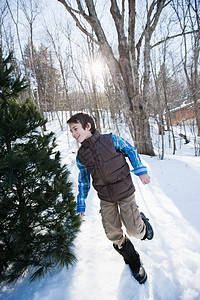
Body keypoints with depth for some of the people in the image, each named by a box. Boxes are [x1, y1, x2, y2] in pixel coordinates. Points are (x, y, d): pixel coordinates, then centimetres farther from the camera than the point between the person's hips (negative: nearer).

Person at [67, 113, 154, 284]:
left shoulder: (111, 140, -11)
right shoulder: (81, 156, -2)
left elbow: (131, 151, 2)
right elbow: (83, 182, 8)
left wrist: (140, 170, -6)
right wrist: (81, 205, 9)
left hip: (125, 191, -3)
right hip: (105, 198, 3)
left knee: (134, 231, -2)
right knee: (113, 234, 6)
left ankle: (141, 222, 35)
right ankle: (134, 262, 32)